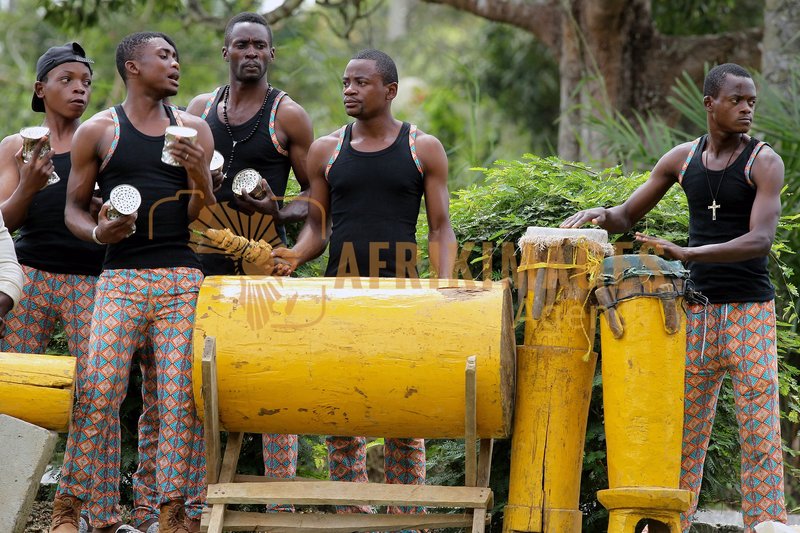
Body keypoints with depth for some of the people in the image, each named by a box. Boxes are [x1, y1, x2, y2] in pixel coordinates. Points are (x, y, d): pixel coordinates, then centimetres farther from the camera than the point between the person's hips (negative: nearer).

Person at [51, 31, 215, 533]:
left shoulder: (193, 129, 13)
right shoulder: (97, 131, 7)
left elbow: (199, 217, 11)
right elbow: (74, 206, 12)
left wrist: (201, 178, -9)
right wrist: (96, 231, -9)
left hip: (182, 277, 2)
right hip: (121, 278, -2)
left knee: (182, 396, -5)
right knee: (98, 393, -11)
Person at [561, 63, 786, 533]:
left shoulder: (764, 162, -6)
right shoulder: (682, 159, 7)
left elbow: (760, 240, -18)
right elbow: (627, 217, 16)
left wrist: (688, 253, -28)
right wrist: (600, 214, -9)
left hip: (750, 312, -4)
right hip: (697, 312, 4)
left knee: (759, 432, -7)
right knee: (683, 429, 4)